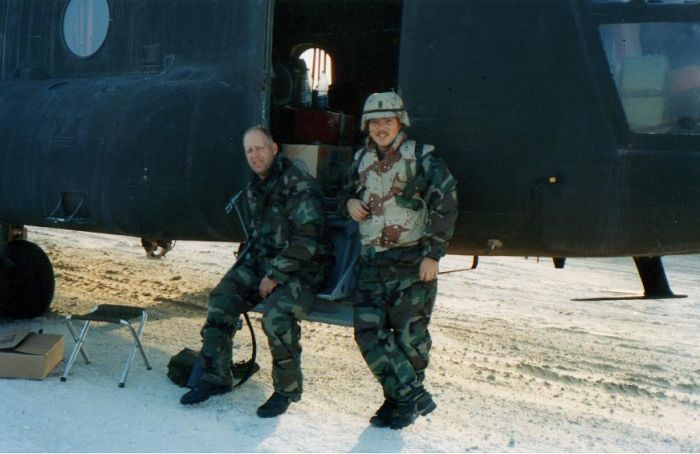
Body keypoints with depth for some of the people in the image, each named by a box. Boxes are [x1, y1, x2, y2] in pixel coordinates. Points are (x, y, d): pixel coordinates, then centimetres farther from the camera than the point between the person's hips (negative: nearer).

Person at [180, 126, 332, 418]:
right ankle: (215, 377, 1)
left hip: (301, 268, -8)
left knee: (276, 315, -31)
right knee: (221, 300, -12)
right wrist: (244, 267, 9)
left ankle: (287, 389, -9)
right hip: (261, 263, 8)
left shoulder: (298, 185, -15)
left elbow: (307, 238, -21)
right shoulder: (253, 190, 12)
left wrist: (276, 275, -20)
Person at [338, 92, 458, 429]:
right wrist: (349, 203, 3)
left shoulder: (421, 158, -4)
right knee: (368, 332, -4)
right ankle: (413, 396, 4)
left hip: (412, 262, -5)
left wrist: (433, 254, -13)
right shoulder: (361, 161, 14)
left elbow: (445, 204, -9)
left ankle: (404, 398, 16)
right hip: (372, 263, 5)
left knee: (409, 334, 0)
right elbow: (346, 193, 29)